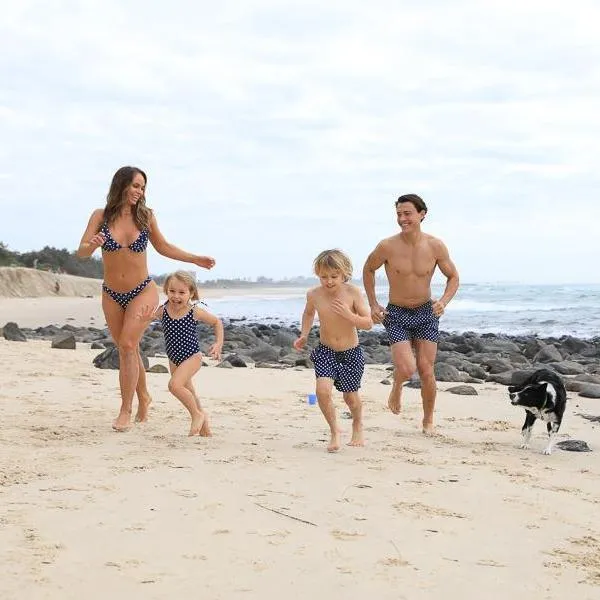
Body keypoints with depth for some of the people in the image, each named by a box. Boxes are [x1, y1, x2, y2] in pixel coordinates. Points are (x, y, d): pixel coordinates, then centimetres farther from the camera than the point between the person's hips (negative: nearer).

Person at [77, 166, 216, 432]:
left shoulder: (145, 216, -5)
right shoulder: (101, 216, -7)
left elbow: (163, 247, 11)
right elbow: (81, 252, -12)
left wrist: (196, 259, 9)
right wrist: (92, 245, -35)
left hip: (142, 291, -2)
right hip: (112, 295, 2)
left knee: (127, 345, -16)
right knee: (127, 349, 13)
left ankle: (126, 410, -9)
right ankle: (143, 397, 35)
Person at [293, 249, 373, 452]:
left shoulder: (353, 293, -16)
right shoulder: (314, 294, -9)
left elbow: (368, 323, -14)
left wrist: (349, 315, -30)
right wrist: (304, 335, 3)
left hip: (351, 352, -1)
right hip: (325, 351, 1)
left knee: (350, 396, 13)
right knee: (323, 390, -21)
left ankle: (357, 426, 46)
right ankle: (335, 431, 1)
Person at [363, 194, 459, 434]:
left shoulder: (435, 246, -11)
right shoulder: (387, 246, -14)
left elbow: (453, 277, 3)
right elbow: (368, 270, 5)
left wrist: (444, 301, -15)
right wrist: (373, 304, 1)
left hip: (426, 313, 1)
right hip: (396, 315, -1)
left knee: (426, 371, 0)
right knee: (406, 369, -17)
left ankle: (428, 420, 21)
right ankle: (397, 387, 20)